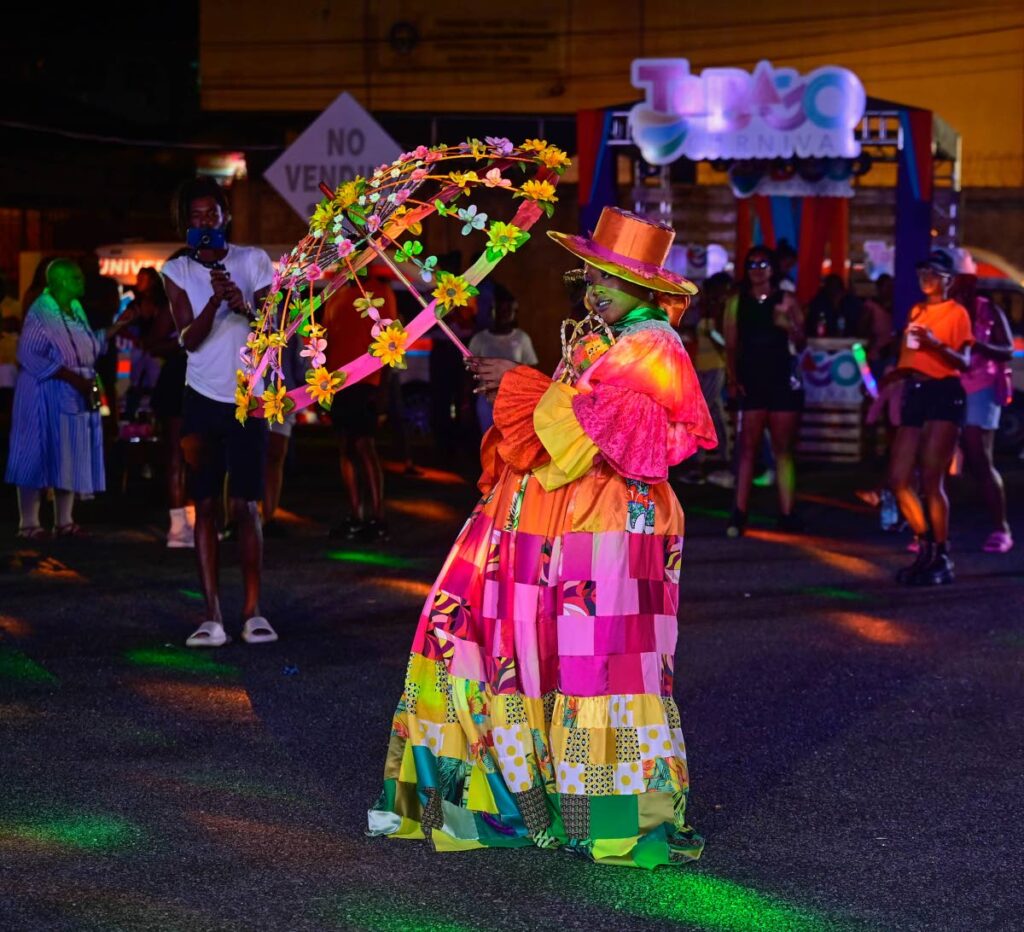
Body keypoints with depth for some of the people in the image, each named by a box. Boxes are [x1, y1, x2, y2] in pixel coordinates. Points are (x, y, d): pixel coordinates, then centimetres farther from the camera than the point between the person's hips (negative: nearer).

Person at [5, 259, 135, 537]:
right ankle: (29, 523, 0)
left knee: (71, 460, 9)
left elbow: (89, 348, 17)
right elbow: (29, 356, -21)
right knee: (39, 458, -5)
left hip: (76, 397, 8)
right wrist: (72, 378, -24)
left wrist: (117, 327, 10)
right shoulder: (41, 313, -15)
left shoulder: (75, 309, 11)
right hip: (46, 397, -8)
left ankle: (64, 522, 15)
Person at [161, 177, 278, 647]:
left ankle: (253, 611, 0)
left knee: (244, 506, -4)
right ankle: (212, 616, 0)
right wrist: (215, 299, -24)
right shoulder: (176, 271, 3)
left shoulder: (254, 261, 1)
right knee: (205, 506, 0)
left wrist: (243, 303, -23)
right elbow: (190, 339, -7)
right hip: (202, 398, 1)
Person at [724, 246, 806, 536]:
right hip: (751, 383, 0)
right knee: (747, 448, -6)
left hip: (783, 382, 0)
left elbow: (801, 344, 3)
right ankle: (739, 515, -8)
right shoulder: (737, 302, 7)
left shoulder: (786, 301, 5)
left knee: (783, 450, 5)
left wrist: (790, 327, -17)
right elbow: (731, 346, 4)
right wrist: (732, 380, -6)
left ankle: (787, 514, 7)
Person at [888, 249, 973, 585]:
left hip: (944, 395, -7)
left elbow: (964, 362, -11)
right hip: (914, 394, 7)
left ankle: (942, 560, -3)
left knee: (931, 481, -11)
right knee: (898, 480, 1)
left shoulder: (956, 312, 0)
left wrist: (936, 344, -24)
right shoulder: (917, 311, 18)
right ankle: (927, 548, 15)